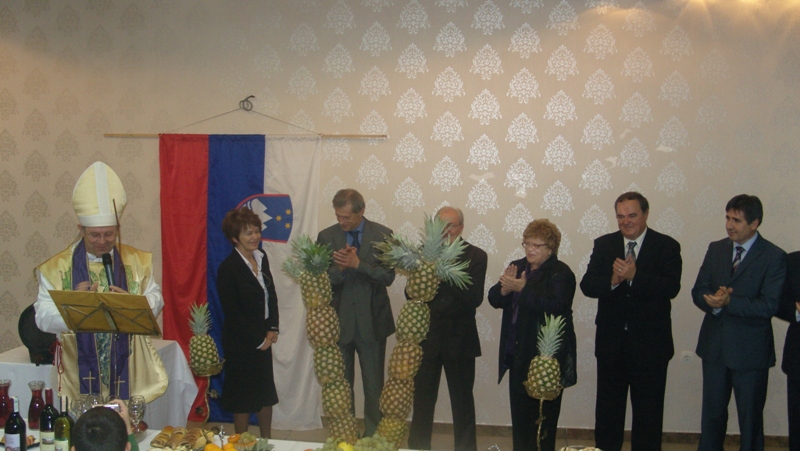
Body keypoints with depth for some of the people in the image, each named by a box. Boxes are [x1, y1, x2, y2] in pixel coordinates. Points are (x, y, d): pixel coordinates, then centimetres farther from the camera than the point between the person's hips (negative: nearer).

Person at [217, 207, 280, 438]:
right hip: (241, 343, -7)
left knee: (266, 392, 15)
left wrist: (272, 329, -1)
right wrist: (258, 340, -13)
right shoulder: (228, 268, -18)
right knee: (243, 396, 7)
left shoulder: (261, 257, 3)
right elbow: (232, 313, -17)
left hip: (263, 338, 7)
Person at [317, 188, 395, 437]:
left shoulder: (383, 235, -4)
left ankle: (374, 435, 20)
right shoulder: (326, 237, 0)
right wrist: (340, 267, -23)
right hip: (338, 320, 2)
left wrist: (358, 264, -24)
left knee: (374, 386, 6)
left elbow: (388, 277, -11)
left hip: (372, 321, -1)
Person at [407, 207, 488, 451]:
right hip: (426, 337, 2)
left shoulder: (475, 256, -2)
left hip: (459, 339, -2)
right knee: (422, 400, 10)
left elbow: (475, 298, -13)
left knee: (462, 401, 8)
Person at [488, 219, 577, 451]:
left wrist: (522, 288, -26)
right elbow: (494, 299, 7)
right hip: (518, 354, 6)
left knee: (543, 414, 1)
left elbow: (553, 305, -24)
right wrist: (504, 289, -14)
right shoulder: (518, 266, 11)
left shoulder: (561, 273, -8)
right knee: (519, 413, 12)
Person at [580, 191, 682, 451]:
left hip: (649, 343, -2)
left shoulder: (666, 247, -4)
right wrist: (613, 280, -25)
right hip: (611, 341, 3)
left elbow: (671, 287, -18)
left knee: (648, 411, 9)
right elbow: (587, 285, -6)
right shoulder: (604, 245, 4)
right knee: (607, 409, 13)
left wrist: (634, 277, -29)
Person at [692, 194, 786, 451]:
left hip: (750, 350, -4)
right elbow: (698, 292, 3)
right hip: (714, 346, 4)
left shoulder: (774, 257, -10)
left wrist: (729, 302, -27)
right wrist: (715, 301, -19)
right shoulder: (716, 249, 6)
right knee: (712, 413, 15)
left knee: (750, 417, 9)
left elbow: (769, 306, -18)